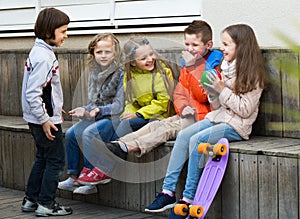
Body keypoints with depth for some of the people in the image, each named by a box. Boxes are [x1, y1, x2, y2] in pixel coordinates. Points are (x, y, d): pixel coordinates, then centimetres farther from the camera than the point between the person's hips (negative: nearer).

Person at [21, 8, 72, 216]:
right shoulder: (43, 57, -21)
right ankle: (46, 205, 6)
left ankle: (31, 200, 25)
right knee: (56, 160, -1)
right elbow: (32, 93, -26)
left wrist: (55, 109, 21)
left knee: (42, 159, 18)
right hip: (44, 119, -10)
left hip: (43, 117, 10)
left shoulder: (41, 51, 9)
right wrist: (44, 120, -22)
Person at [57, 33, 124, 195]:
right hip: (97, 117, 8)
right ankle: (73, 178, -1)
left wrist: (98, 111, -26)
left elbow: (120, 106, -17)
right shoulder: (94, 74, 11)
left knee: (89, 132, -28)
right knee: (70, 133, -7)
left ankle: (88, 173, -17)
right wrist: (84, 110, -6)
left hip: (114, 118, -8)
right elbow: (93, 103, 15)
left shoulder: (121, 74, -12)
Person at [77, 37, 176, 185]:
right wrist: (128, 114, -10)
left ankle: (105, 169, -22)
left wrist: (138, 114, -17)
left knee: (127, 125, -26)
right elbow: (130, 101, 13)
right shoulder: (130, 75, 7)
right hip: (139, 114, 6)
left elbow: (164, 101, -13)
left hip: (159, 116, -6)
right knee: (115, 123, -19)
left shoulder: (163, 71, -9)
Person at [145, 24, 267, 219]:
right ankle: (168, 191, -18)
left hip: (236, 126, -7)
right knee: (183, 135, -15)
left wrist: (223, 90, -17)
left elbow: (245, 110, -15)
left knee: (196, 140, -26)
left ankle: (188, 199, -21)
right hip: (217, 117, 8)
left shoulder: (253, 74, -10)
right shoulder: (226, 67, 14)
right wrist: (213, 92, -5)